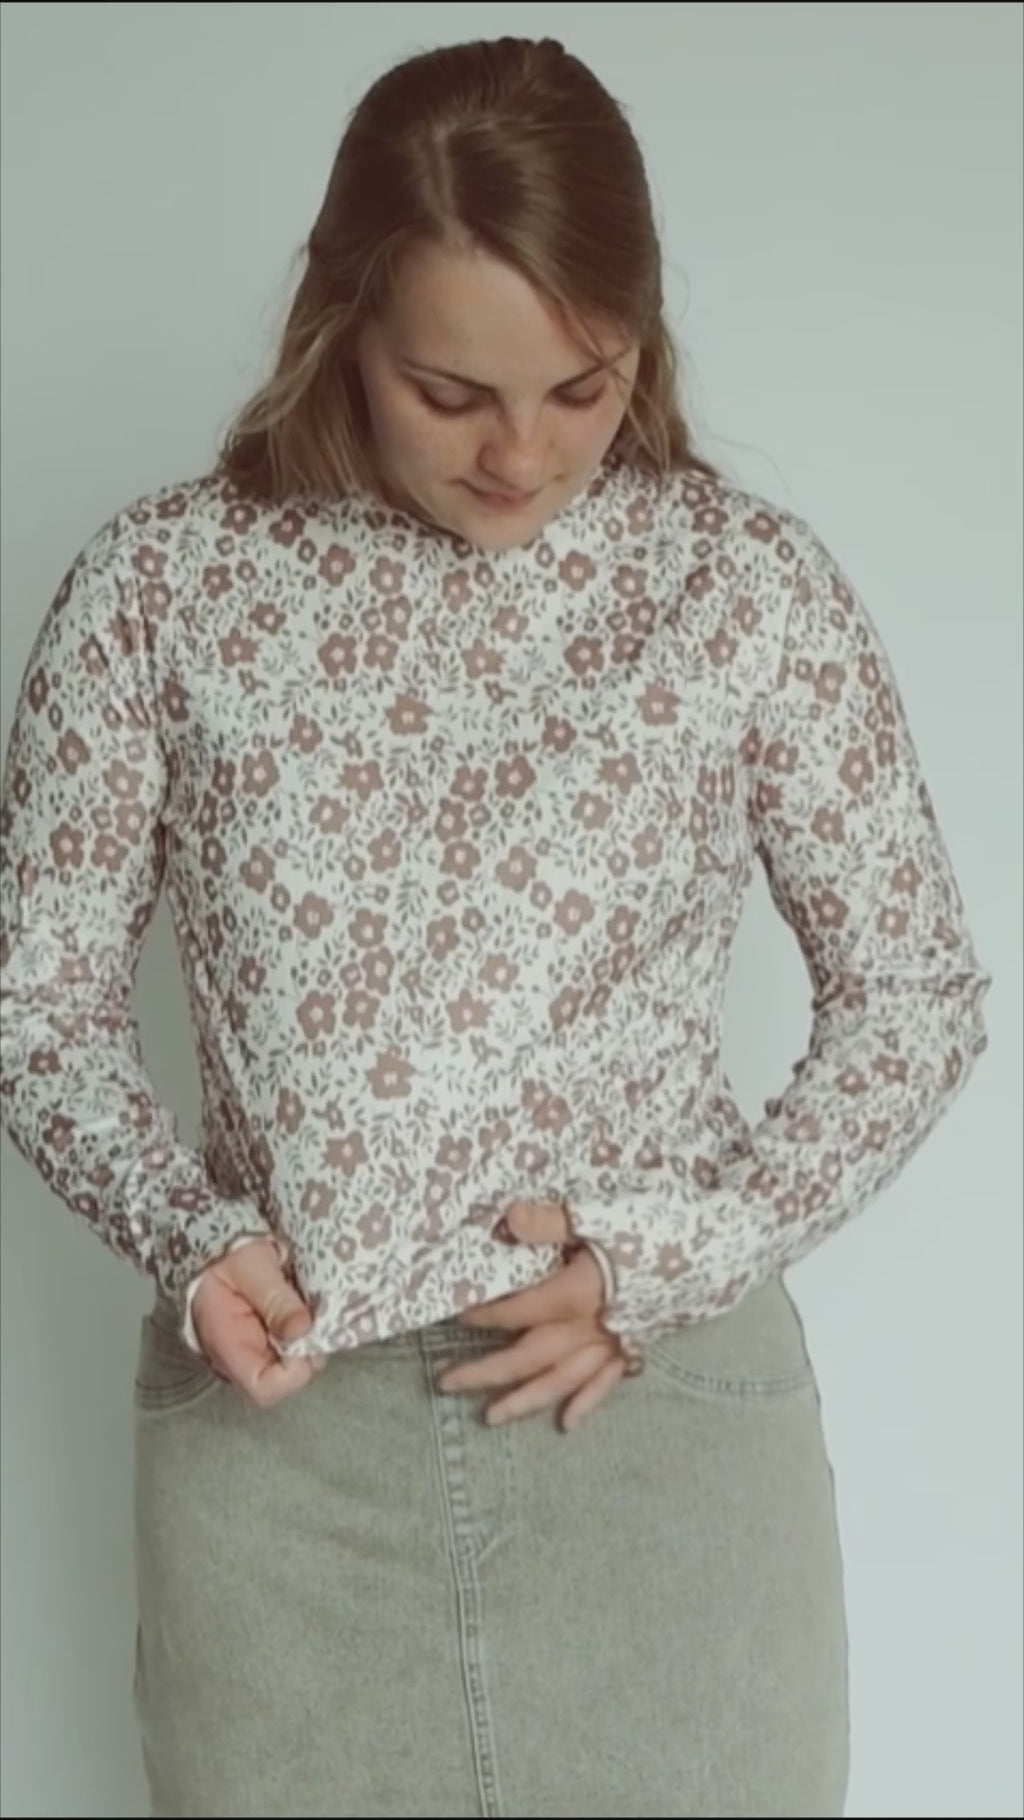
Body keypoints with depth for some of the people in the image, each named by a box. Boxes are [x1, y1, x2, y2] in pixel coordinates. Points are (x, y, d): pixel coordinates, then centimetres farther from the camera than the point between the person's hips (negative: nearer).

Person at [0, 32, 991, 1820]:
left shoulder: (752, 586, -5)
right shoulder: (161, 582, -4)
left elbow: (919, 997, 1)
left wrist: (673, 1253, -11)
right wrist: (186, 1233, -15)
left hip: (665, 1409, 0)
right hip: (279, 1423, 1)